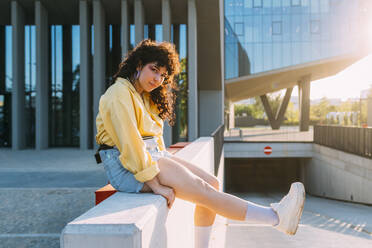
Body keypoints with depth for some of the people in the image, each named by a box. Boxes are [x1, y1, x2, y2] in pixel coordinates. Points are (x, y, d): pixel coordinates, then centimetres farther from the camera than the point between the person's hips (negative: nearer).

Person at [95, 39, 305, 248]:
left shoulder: (144, 97, 19)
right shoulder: (119, 94, -11)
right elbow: (129, 143, -20)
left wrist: (166, 164, 6)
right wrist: (155, 185, -21)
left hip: (151, 157, 10)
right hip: (126, 167, -10)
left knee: (213, 184, -3)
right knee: (202, 190, -18)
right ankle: (276, 217, -16)